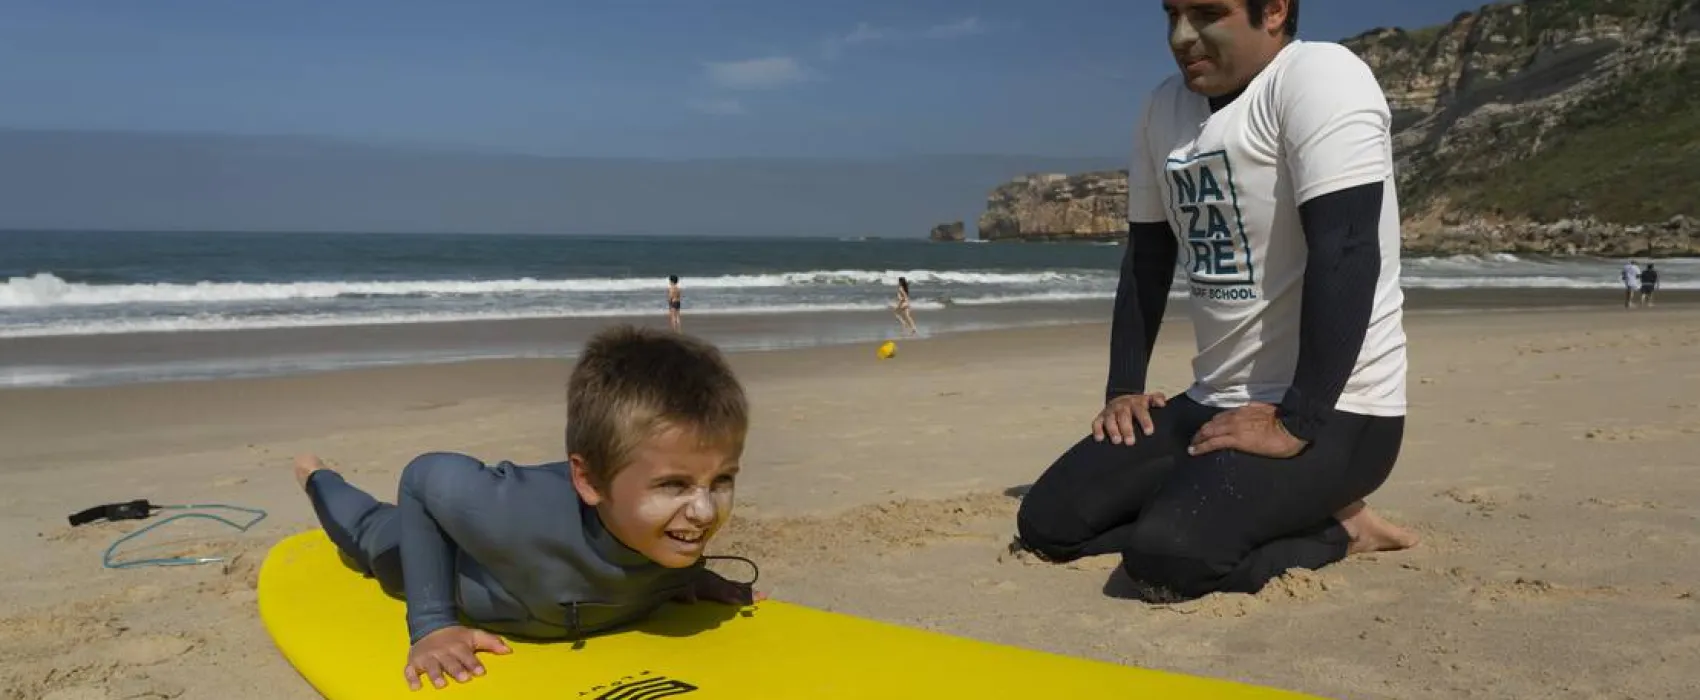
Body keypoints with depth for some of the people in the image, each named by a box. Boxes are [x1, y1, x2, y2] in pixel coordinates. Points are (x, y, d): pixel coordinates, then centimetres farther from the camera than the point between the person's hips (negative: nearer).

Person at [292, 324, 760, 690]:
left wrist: (690, 579, -18)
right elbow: (426, 477, -32)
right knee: (371, 533, 33)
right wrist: (430, 623, -33)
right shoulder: (521, 517, -52)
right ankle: (317, 477, 63)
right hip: (433, 545, -2)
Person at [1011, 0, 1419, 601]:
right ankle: (1298, 517, 5)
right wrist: (1124, 388, 9)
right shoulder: (1165, 110, 11)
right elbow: (1146, 257, 16)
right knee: (1047, 523, -1)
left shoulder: (1319, 78, -14)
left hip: (1332, 412, -8)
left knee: (1170, 555, -29)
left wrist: (1295, 424, -26)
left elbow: (1347, 256, -24)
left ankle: (1336, 529, -1)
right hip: (1216, 402, 9)